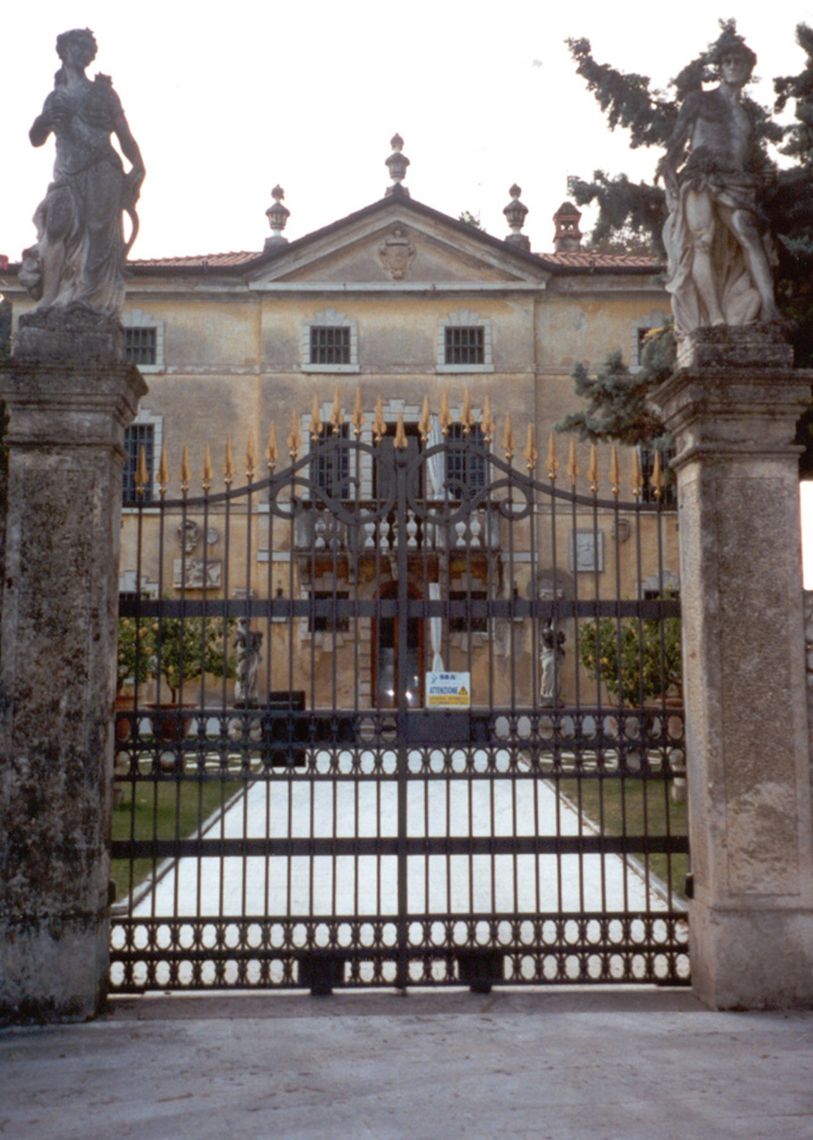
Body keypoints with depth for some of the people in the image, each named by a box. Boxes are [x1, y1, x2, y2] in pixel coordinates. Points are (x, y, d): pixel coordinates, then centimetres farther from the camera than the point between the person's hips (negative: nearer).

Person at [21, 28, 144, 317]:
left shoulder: (102, 93, 14)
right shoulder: (57, 97, 20)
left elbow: (125, 136, 8)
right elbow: (36, 139, 18)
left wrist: (138, 167, -8)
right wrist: (46, 120, -3)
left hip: (103, 174, -1)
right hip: (70, 175, 2)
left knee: (98, 234, -12)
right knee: (58, 229, -17)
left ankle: (90, 299, -14)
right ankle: (49, 298, -20)